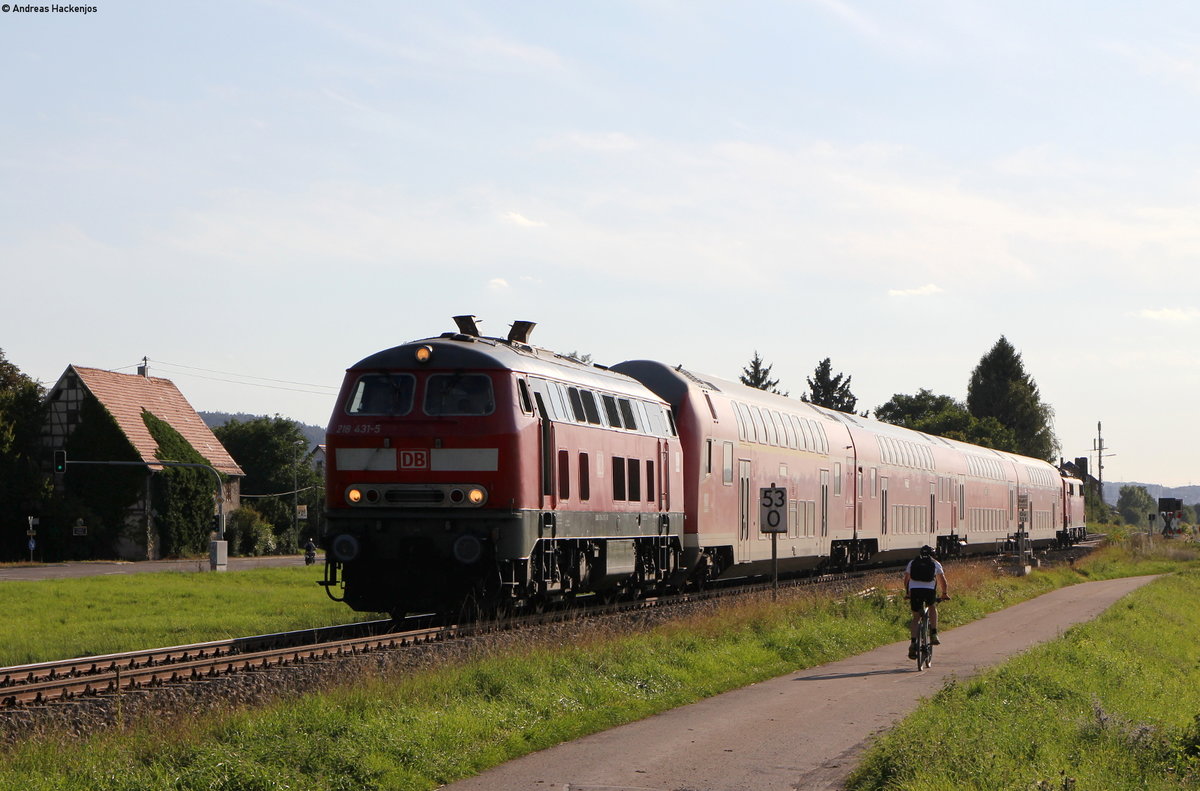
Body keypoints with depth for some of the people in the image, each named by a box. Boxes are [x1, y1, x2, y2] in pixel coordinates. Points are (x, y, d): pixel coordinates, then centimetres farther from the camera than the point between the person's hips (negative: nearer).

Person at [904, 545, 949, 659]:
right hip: (929, 590, -1)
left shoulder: (912, 562, 23)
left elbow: (906, 579, 26)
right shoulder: (935, 563, 19)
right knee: (933, 608, 28)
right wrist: (945, 593, 32)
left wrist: (907, 593, 37)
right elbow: (942, 579, 20)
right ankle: (933, 635, 17)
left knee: (916, 617, 10)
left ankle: (913, 643, -6)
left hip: (914, 590, 1)